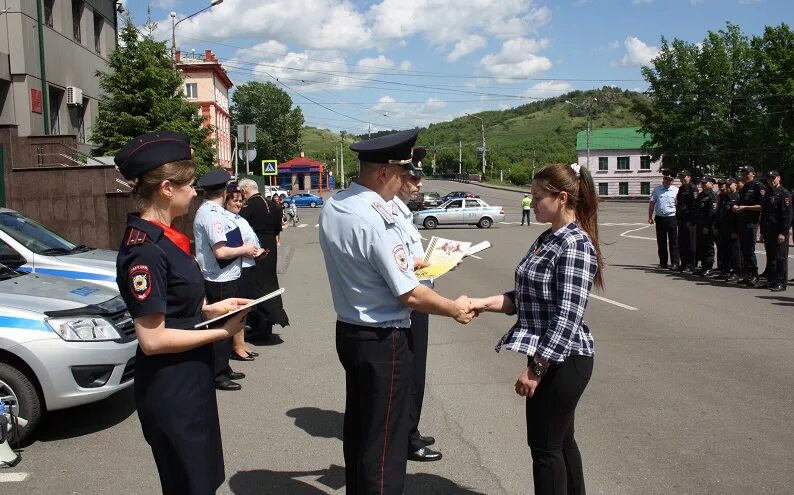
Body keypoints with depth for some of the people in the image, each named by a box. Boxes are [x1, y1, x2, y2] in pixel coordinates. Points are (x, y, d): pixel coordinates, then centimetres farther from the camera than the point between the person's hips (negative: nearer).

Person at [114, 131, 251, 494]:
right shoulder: (144, 250, -23)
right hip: (170, 392, -9)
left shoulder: (161, 238, 6)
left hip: (190, 382, 9)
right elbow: (152, 339, -24)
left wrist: (212, 309, 4)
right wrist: (222, 332, -17)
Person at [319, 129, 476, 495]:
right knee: (384, 441, 4)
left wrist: (403, 264, 18)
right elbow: (411, 295, -21)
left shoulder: (331, 207, 1)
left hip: (348, 331, 9)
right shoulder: (378, 220, -24)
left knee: (357, 426, 22)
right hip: (382, 340, -9)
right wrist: (455, 309, -6)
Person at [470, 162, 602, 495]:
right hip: (549, 356, 9)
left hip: (562, 361, -9)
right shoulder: (547, 239, 9)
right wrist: (484, 303, -1)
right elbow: (528, 297, 11)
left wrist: (535, 368, -21)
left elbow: (567, 317, -23)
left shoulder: (576, 245, -19)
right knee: (560, 440, 19)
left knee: (545, 446, 2)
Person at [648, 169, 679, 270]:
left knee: (673, 242, -1)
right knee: (661, 242, 8)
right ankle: (662, 263, 16)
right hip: (659, 218, 3)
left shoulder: (676, 191, 2)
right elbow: (652, 203, 10)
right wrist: (650, 217, 5)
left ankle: (675, 263, 2)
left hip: (672, 218, -2)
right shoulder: (657, 190, 8)